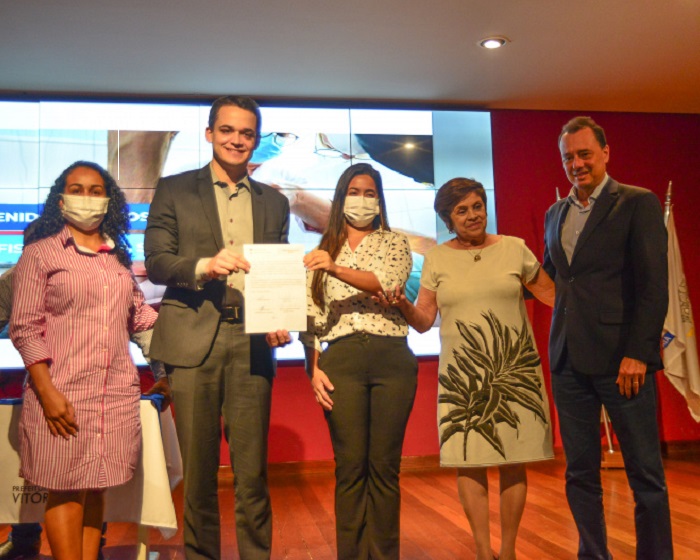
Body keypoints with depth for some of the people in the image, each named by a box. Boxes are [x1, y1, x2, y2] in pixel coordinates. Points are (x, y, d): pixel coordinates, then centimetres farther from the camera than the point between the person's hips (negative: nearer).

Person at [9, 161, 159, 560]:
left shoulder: (119, 257, 15)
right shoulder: (40, 253, 1)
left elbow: (139, 315, 19)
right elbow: (25, 328, -4)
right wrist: (47, 392, -13)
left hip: (117, 392, 4)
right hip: (64, 394, -4)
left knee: (97, 486, 10)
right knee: (66, 489, 2)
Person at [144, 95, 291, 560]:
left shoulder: (275, 202, 17)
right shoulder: (174, 190, 9)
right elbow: (155, 262, 0)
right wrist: (204, 267, -19)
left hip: (252, 342, 2)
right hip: (193, 341, -1)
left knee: (252, 468, 4)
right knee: (198, 466, 7)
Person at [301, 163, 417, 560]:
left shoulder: (394, 242, 11)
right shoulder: (324, 251, 15)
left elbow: (386, 282, -11)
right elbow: (312, 317, 10)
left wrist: (337, 269, -25)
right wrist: (314, 369, -1)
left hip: (391, 358, -1)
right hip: (341, 362, 1)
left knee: (385, 466, 3)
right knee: (350, 466, 2)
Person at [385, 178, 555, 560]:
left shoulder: (514, 249, 4)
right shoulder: (436, 259, 6)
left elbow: (553, 295, 12)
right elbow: (424, 320, 5)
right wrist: (403, 305, -14)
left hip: (513, 370, 0)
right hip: (462, 376, 0)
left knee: (513, 460, 4)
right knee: (467, 461, 0)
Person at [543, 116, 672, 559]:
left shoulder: (638, 203, -2)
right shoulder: (556, 214, 16)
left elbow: (653, 284, -9)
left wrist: (638, 353, -15)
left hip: (620, 356, -5)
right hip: (568, 358, 6)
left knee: (645, 471, 4)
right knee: (580, 471, 11)